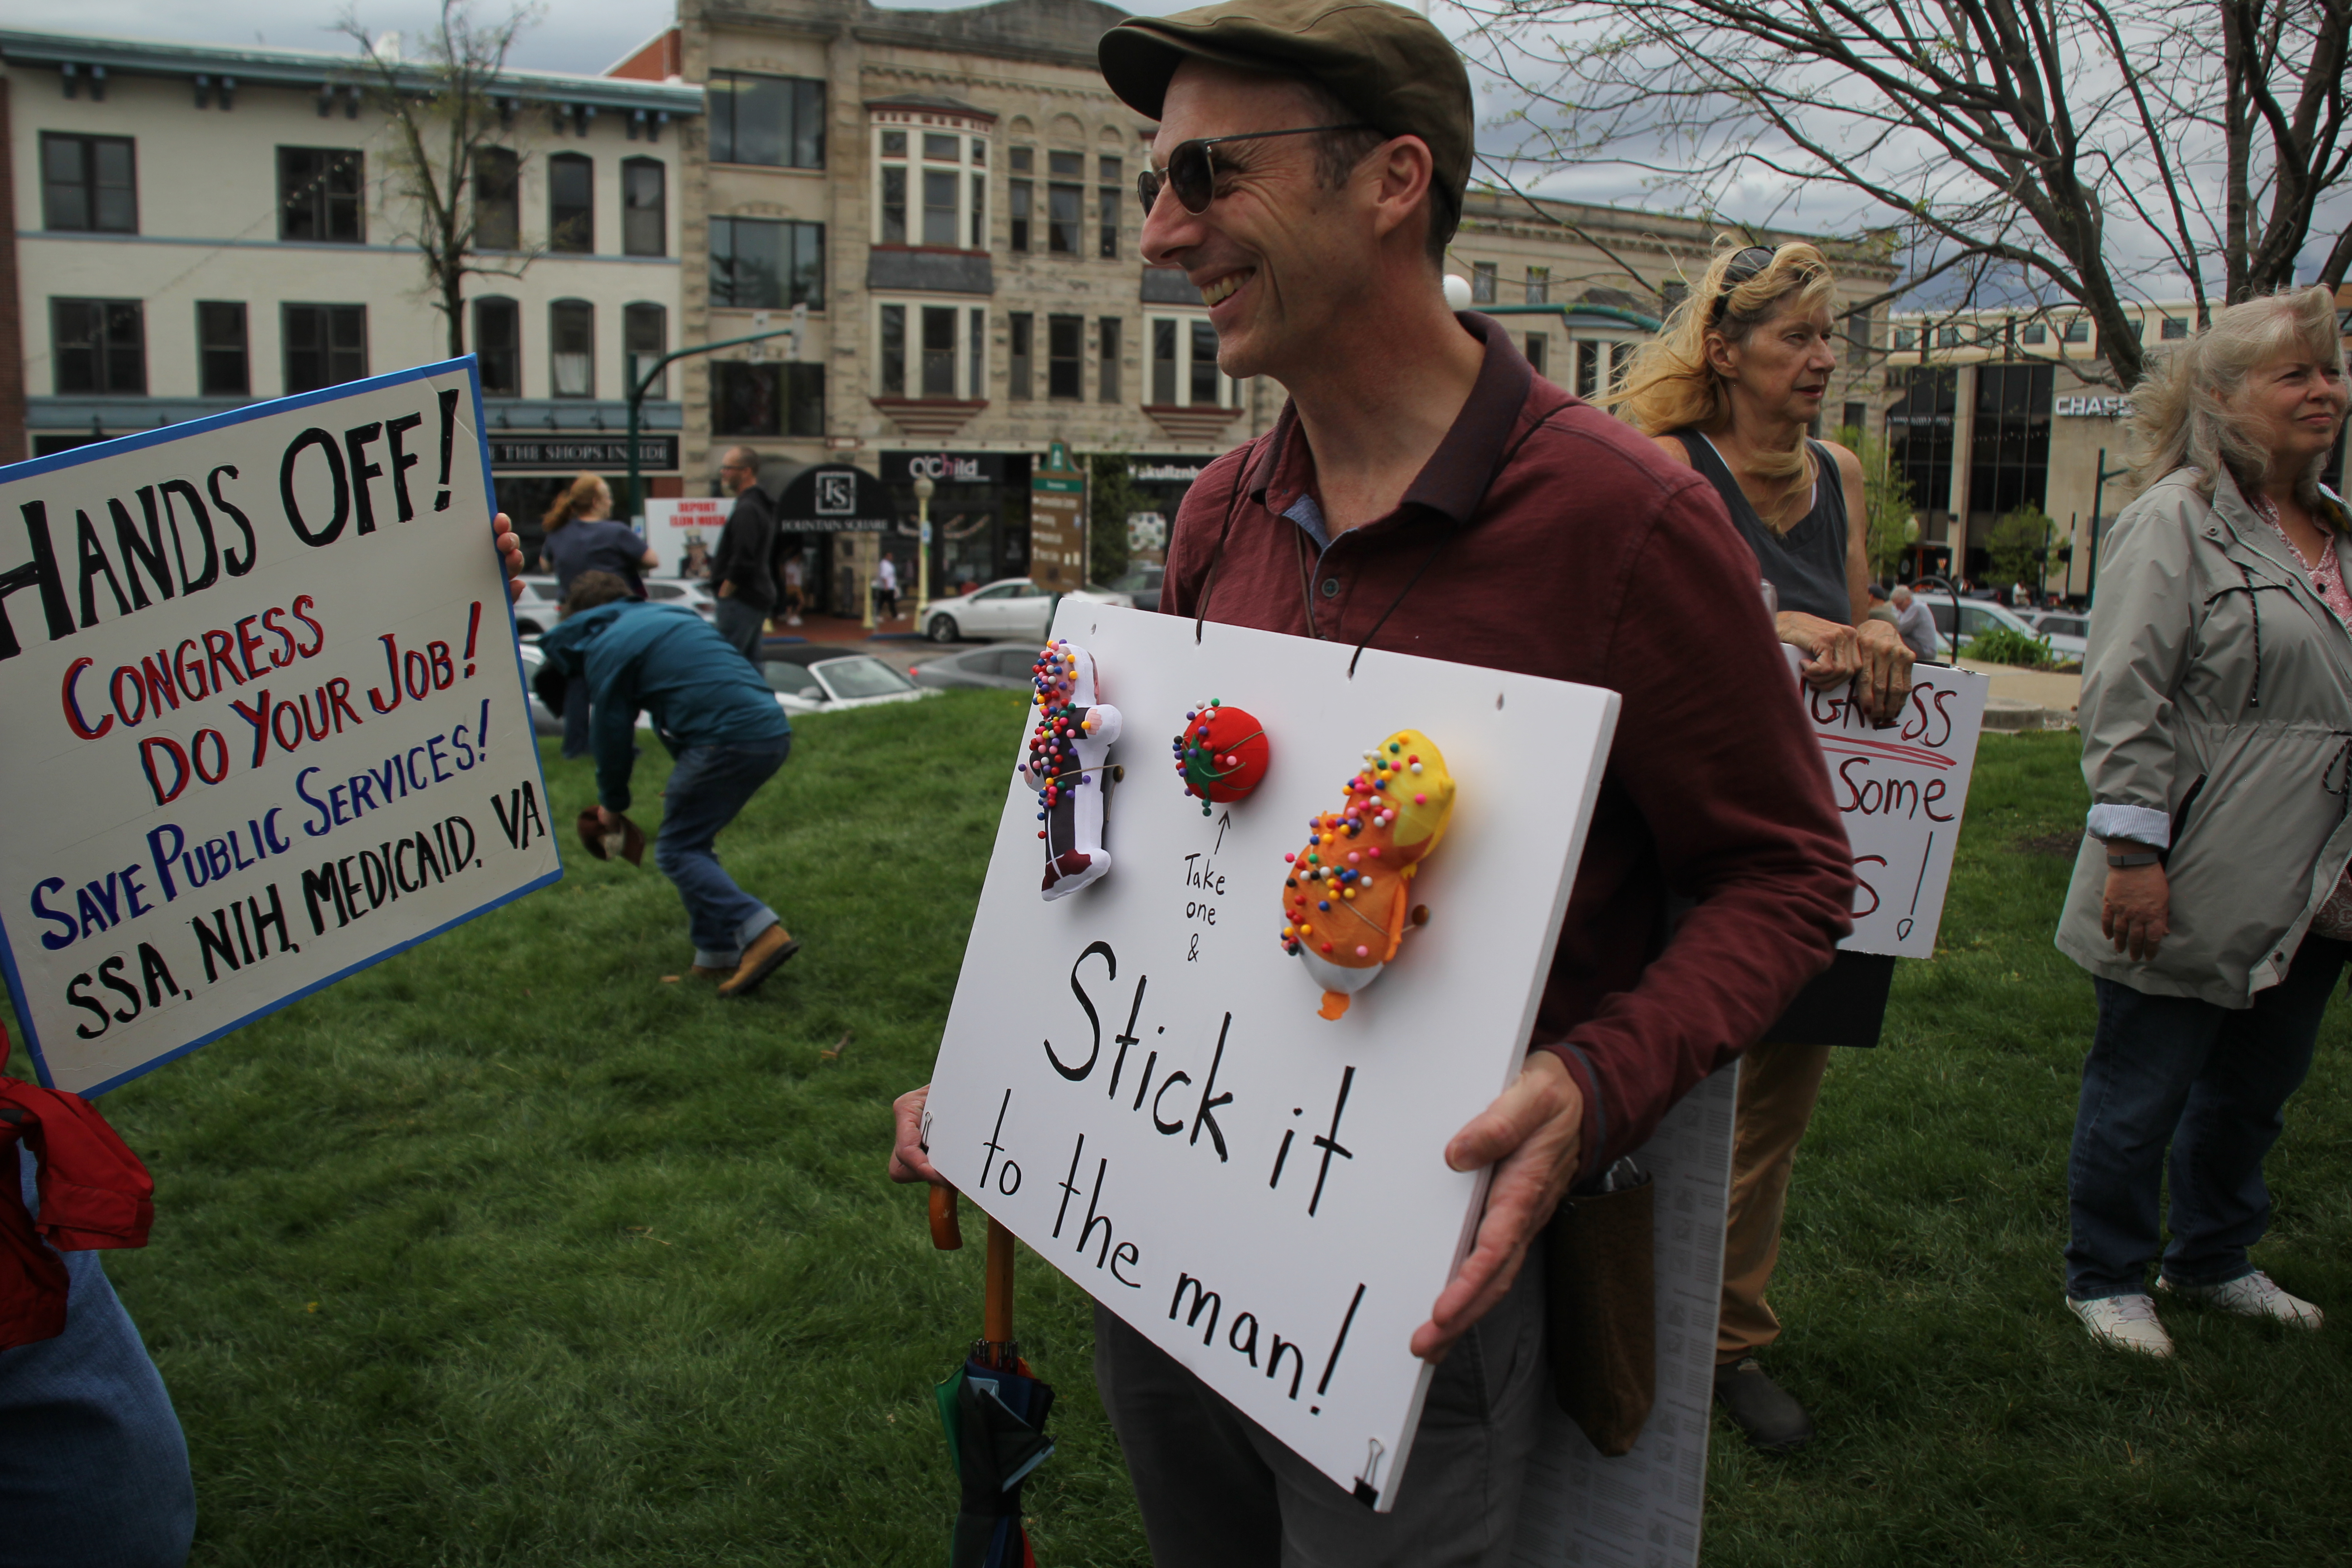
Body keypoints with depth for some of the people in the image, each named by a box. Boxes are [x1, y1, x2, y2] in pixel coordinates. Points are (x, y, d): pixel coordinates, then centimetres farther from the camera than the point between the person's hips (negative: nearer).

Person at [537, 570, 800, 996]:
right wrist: (687, 781, 38)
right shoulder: (676, 616, 28)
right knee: (693, 841, 20)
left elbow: (612, 734, 9)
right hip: (774, 733, 8)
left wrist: (612, 804, 26)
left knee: (676, 851, 3)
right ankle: (717, 955, 19)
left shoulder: (605, 647, 5)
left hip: (726, 742, -8)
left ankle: (759, 933, -14)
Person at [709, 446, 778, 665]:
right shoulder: (761, 506, 18)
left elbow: (742, 561, -21)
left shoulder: (746, 509, -15)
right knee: (750, 663, 13)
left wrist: (724, 594, -14)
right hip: (760, 597, 11)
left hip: (742, 599, -11)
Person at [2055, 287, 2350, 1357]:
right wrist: (2133, 850, -21)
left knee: (2256, 1087, 20)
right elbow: (2122, 699, -17)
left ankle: (2214, 1260, 38)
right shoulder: (2176, 521, -10)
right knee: (2141, 1094, 5)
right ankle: (2105, 1278, 23)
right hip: (2195, 892, -8)